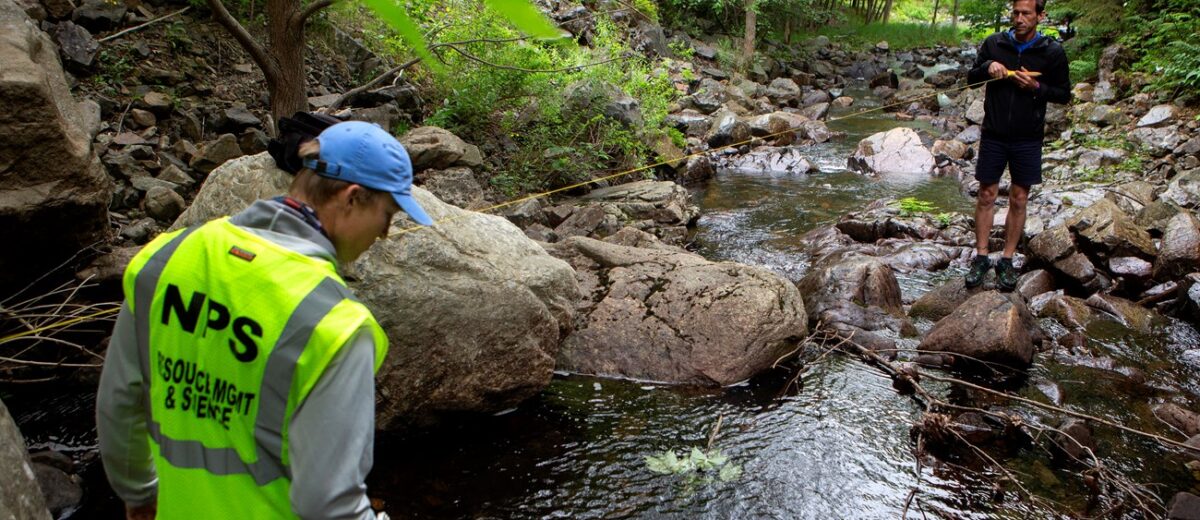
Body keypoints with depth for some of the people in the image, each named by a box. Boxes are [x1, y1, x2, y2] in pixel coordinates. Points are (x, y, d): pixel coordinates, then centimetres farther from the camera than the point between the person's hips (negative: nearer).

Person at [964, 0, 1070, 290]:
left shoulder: (1053, 53, -2)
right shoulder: (994, 44, 1)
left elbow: (1064, 94, 3)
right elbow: (971, 79, 9)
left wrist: (1036, 86, -15)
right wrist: (986, 68, -13)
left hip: (1028, 139, -1)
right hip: (994, 135, 1)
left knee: (1018, 200, 5)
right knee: (986, 196, 3)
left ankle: (1007, 261, 14)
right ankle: (981, 258, 11)